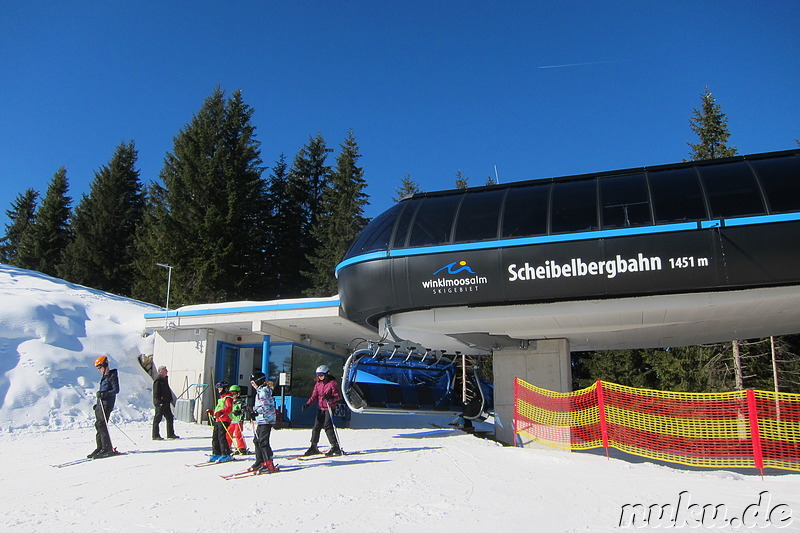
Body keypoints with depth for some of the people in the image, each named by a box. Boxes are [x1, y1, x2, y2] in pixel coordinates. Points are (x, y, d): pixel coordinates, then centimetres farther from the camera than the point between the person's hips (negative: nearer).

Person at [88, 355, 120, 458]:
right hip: (101, 403, 9)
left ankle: (107, 449, -13)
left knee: (102, 425, -14)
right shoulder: (104, 377, 20)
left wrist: (104, 394, -27)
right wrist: (98, 403, 22)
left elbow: (116, 390, -15)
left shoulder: (113, 376, -7)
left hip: (107, 403, -9)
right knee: (98, 425, 5)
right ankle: (100, 448, 10)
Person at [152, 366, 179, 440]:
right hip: (160, 403, -9)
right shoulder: (158, 381, -13)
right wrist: (159, 402, -22)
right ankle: (155, 435, 4)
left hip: (166, 403, 9)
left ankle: (170, 434, 17)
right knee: (157, 419, -2)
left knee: (170, 417, 10)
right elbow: (156, 393, -18)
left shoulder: (165, 379, 16)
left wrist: (170, 399, 18)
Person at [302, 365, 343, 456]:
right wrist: (308, 404, -6)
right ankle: (314, 447, 18)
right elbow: (314, 396, 9)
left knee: (328, 426, -15)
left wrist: (330, 397, -30)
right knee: (316, 427, 7)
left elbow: (338, 396, -10)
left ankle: (335, 447, -11)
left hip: (329, 408, -7)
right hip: (320, 408, 7)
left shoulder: (332, 383, -9)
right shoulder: (318, 384, 11)